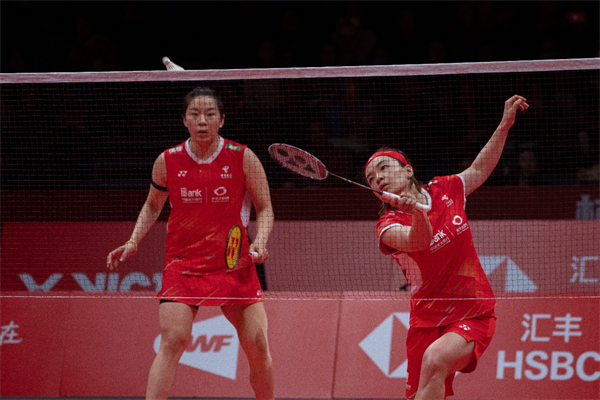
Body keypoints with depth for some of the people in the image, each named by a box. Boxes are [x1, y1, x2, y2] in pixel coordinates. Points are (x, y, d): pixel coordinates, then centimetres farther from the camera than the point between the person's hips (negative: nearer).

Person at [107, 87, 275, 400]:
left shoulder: (243, 159, -3)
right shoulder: (167, 162, 0)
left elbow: (264, 209, 5)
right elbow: (152, 206, 17)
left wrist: (259, 242, -14)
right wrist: (133, 242, 4)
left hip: (234, 265, 1)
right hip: (183, 265, -1)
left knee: (257, 345, -3)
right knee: (172, 342, -18)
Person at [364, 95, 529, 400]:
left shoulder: (444, 190, 4)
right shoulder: (388, 225, -8)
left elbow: (479, 169, 23)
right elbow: (418, 240, -30)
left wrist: (505, 125, 20)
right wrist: (418, 213, -50)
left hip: (474, 315, 0)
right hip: (428, 320, 0)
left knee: (434, 360, -29)